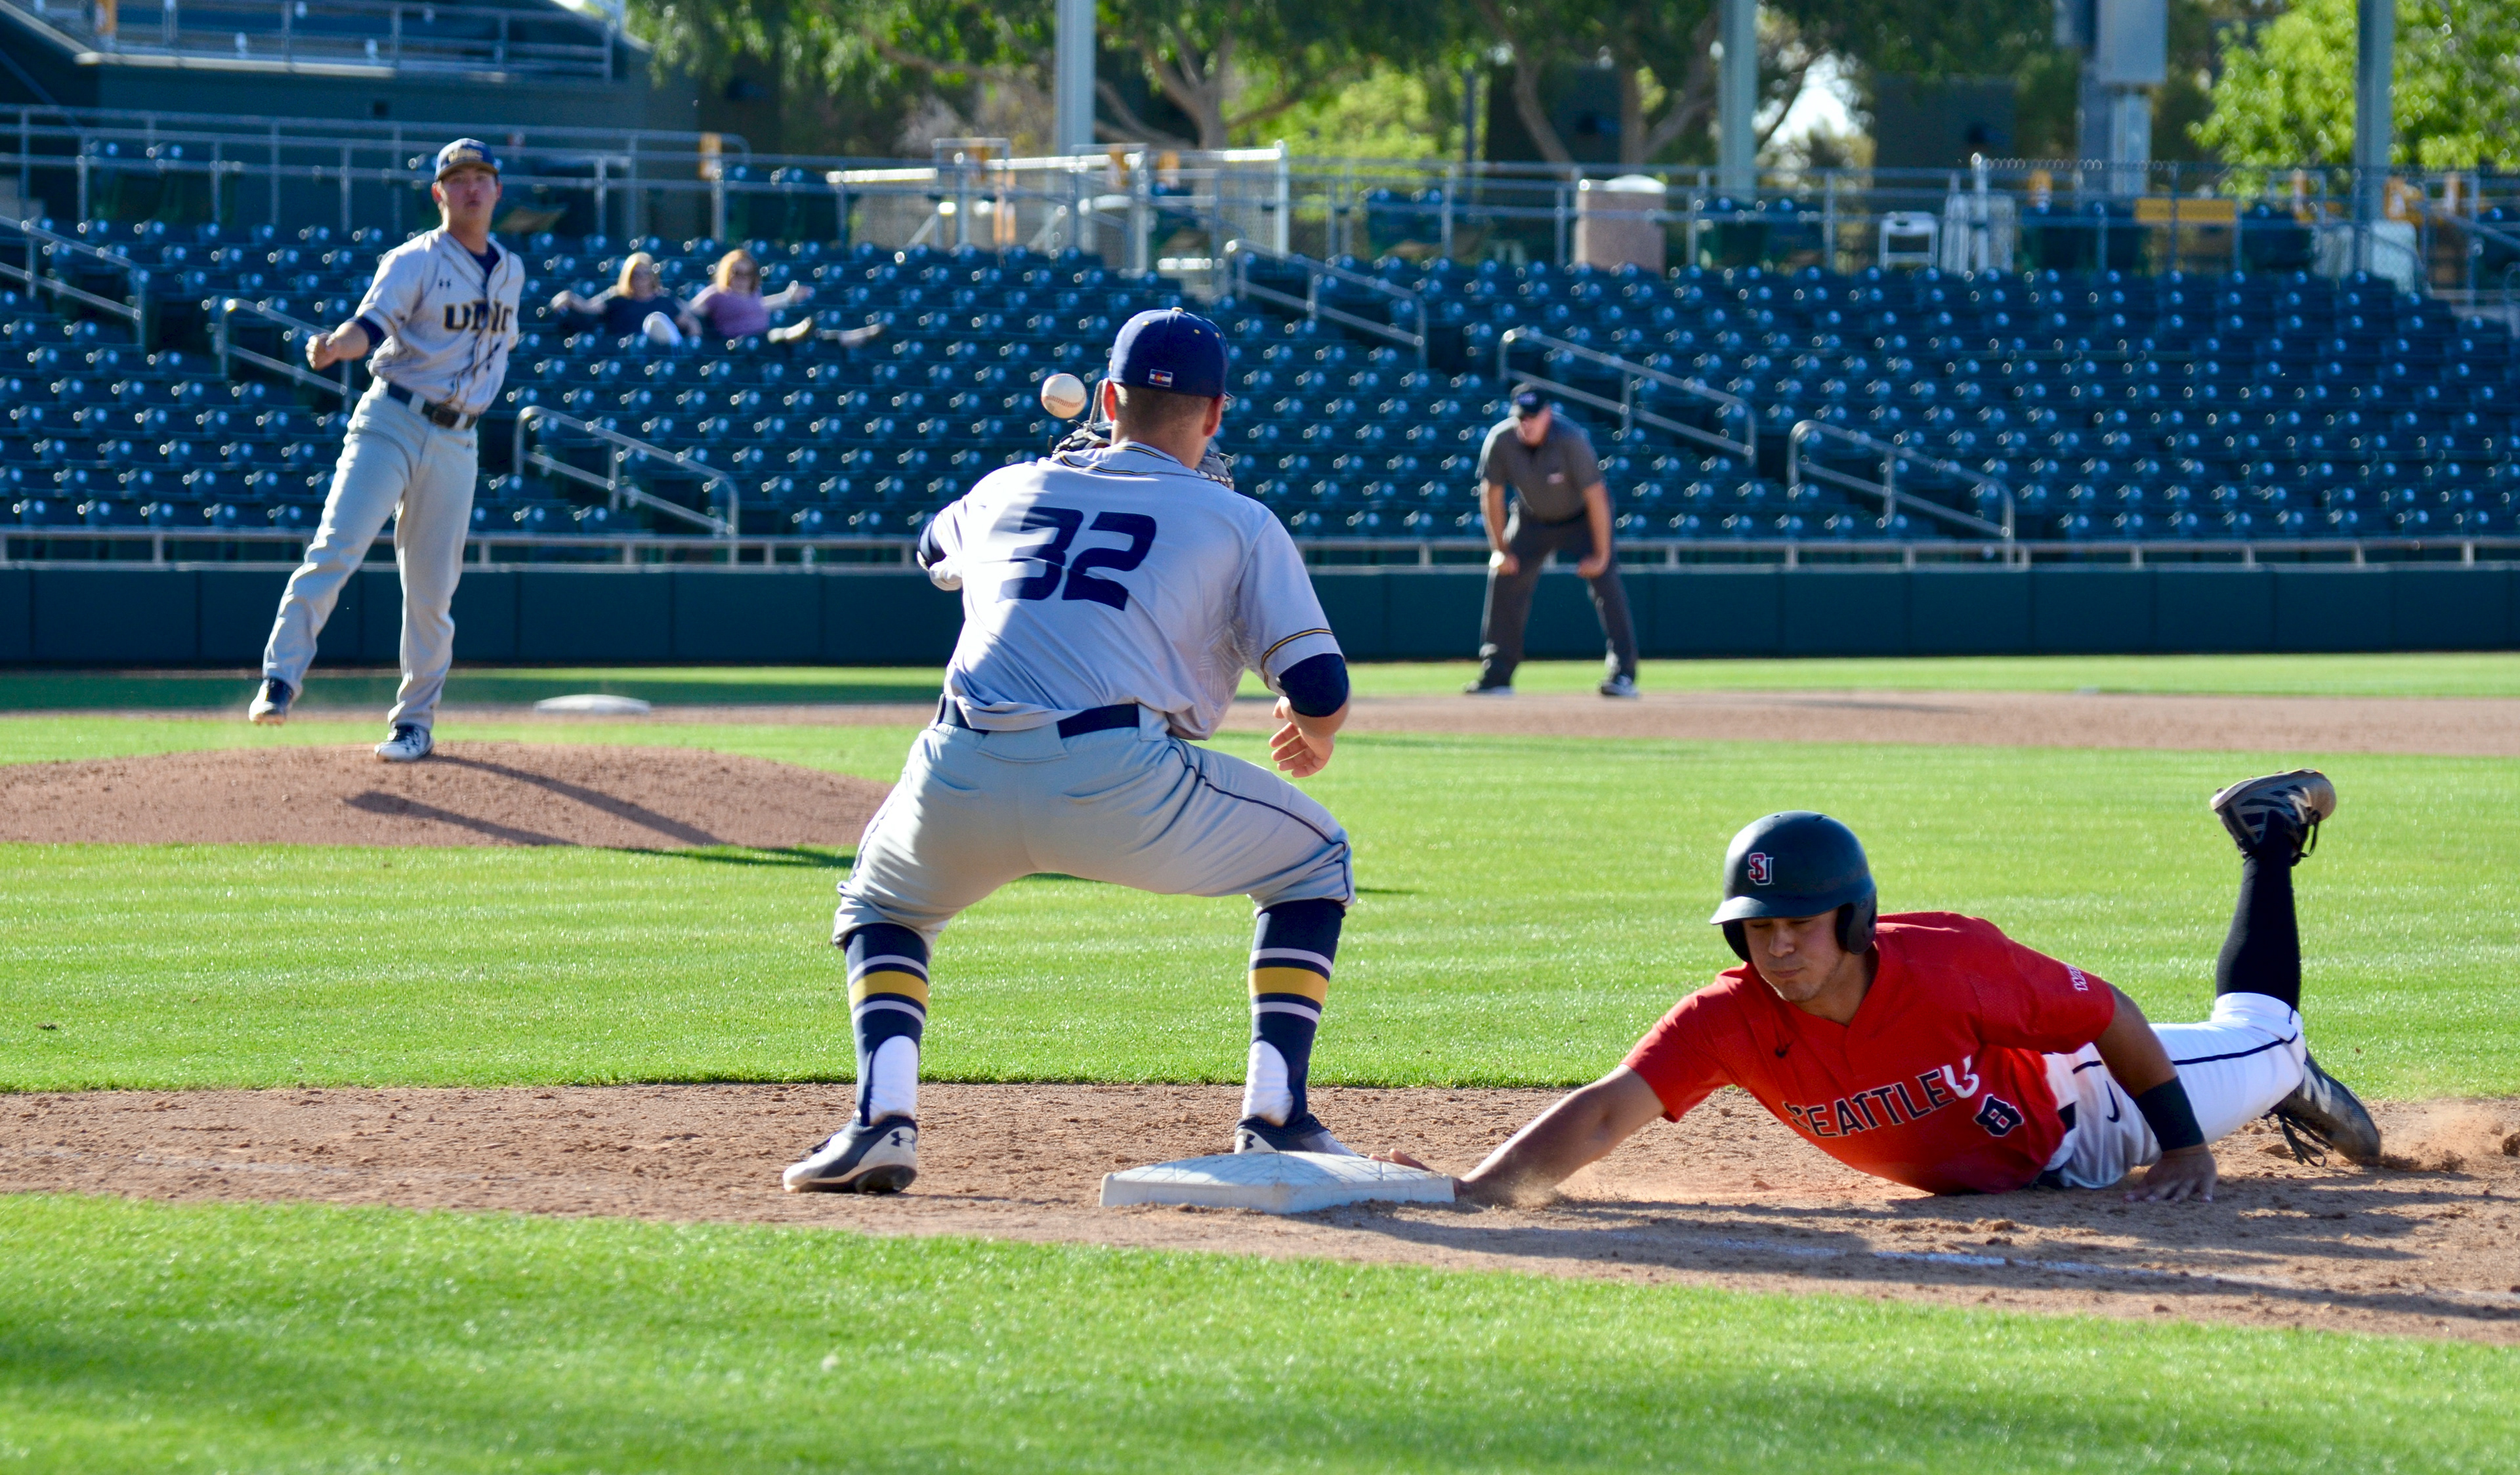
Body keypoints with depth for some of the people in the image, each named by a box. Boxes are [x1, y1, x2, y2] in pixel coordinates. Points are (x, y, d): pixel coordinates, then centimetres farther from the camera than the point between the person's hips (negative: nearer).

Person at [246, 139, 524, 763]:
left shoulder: (510, 271, 13)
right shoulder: (416, 261, -6)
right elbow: (372, 323, -21)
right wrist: (335, 347, -41)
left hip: (456, 442, 4)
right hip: (390, 424, -4)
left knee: (432, 589, 6)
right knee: (335, 550, -19)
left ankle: (415, 720, 16)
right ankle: (280, 677, -18)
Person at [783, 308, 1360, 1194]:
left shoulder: (1009, 491, 26)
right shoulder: (1237, 522, 16)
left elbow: (935, 548, 51)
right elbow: (1320, 689, 8)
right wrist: (1313, 735, 33)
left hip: (960, 784, 3)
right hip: (1118, 784, -3)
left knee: (881, 900, 34)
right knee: (1312, 860, 22)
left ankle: (882, 1118, 8)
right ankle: (1274, 1121, 9)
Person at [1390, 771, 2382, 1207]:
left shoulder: (1952, 964, -43)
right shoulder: (1732, 1021, -37)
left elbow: (2111, 1016, -28)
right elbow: (1606, 1113, -48)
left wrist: (2185, 1144, -21)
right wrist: (1478, 1189, -65)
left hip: (2076, 1106, -2)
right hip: (1979, 1173, 2)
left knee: (2260, 1044, 24)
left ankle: (2270, 835, 50)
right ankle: (2282, 1093, 62)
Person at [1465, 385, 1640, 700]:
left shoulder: (1570, 440, -32)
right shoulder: (1500, 441, -22)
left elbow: (1596, 496, -28)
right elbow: (1491, 496, -10)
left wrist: (1601, 555, -27)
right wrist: (1500, 551, -11)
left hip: (1581, 517, -4)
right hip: (1532, 518, 4)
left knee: (1606, 582, -19)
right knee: (1504, 579, -4)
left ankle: (1622, 674, -18)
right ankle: (1496, 676, 4)